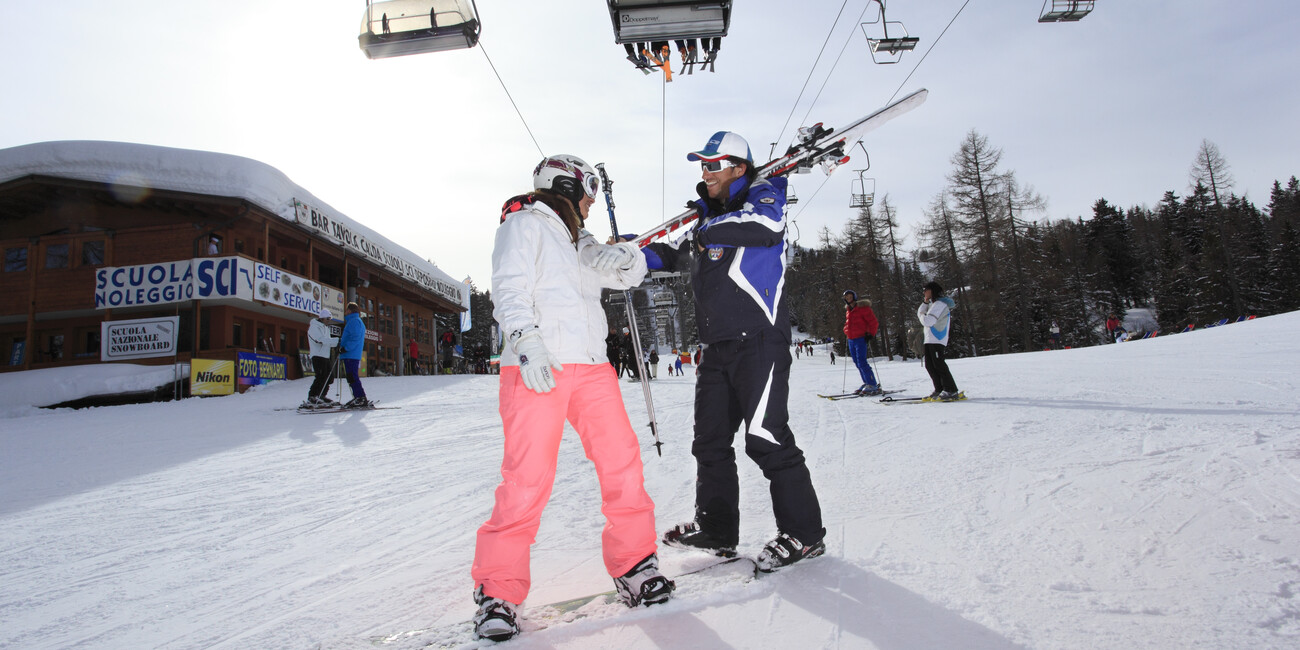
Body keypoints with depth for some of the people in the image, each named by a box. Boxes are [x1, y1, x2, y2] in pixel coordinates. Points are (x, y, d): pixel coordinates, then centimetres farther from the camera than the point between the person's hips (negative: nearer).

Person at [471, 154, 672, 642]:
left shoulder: (578, 242, 28)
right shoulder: (525, 224, 7)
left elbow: (628, 274, 20)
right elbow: (510, 286, -8)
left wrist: (623, 258, -3)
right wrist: (526, 338, -23)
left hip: (590, 366, 7)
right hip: (537, 367, -7)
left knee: (622, 464, 1)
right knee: (528, 479, -11)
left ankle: (634, 566, 15)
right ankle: (498, 592, 2)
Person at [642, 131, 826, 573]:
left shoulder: (763, 194, 0)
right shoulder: (708, 217, 22)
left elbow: (767, 223, -25)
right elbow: (674, 254, 31)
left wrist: (711, 230, -16)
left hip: (758, 341, -8)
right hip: (717, 347, 8)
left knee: (766, 438, -11)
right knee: (710, 441, 11)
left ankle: (803, 534, 4)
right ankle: (716, 530, 24)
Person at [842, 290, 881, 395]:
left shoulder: (863, 308, -6)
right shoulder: (848, 310, 17)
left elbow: (873, 322, -7)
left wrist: (870, 334, -14)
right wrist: (846, 331, 17)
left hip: (861, 339, -8)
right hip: (851, 340, 8)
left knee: (862, 363, -15)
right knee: (857, 363, 8)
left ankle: (873, 385, -12)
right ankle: (867, 383, 16)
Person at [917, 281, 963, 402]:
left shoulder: (940, 304, -13)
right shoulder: (933, 304, 20)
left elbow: (927, 321, -22)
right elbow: (920, 313, 15)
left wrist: (922, 315, -2)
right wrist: (925, 303, 3)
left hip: (937, 340, -10)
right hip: (930, 339, 10)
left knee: (938, 365, -11)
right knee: (930, 365, 8)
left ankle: (951, 391, -10)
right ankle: (940, 390, 12)